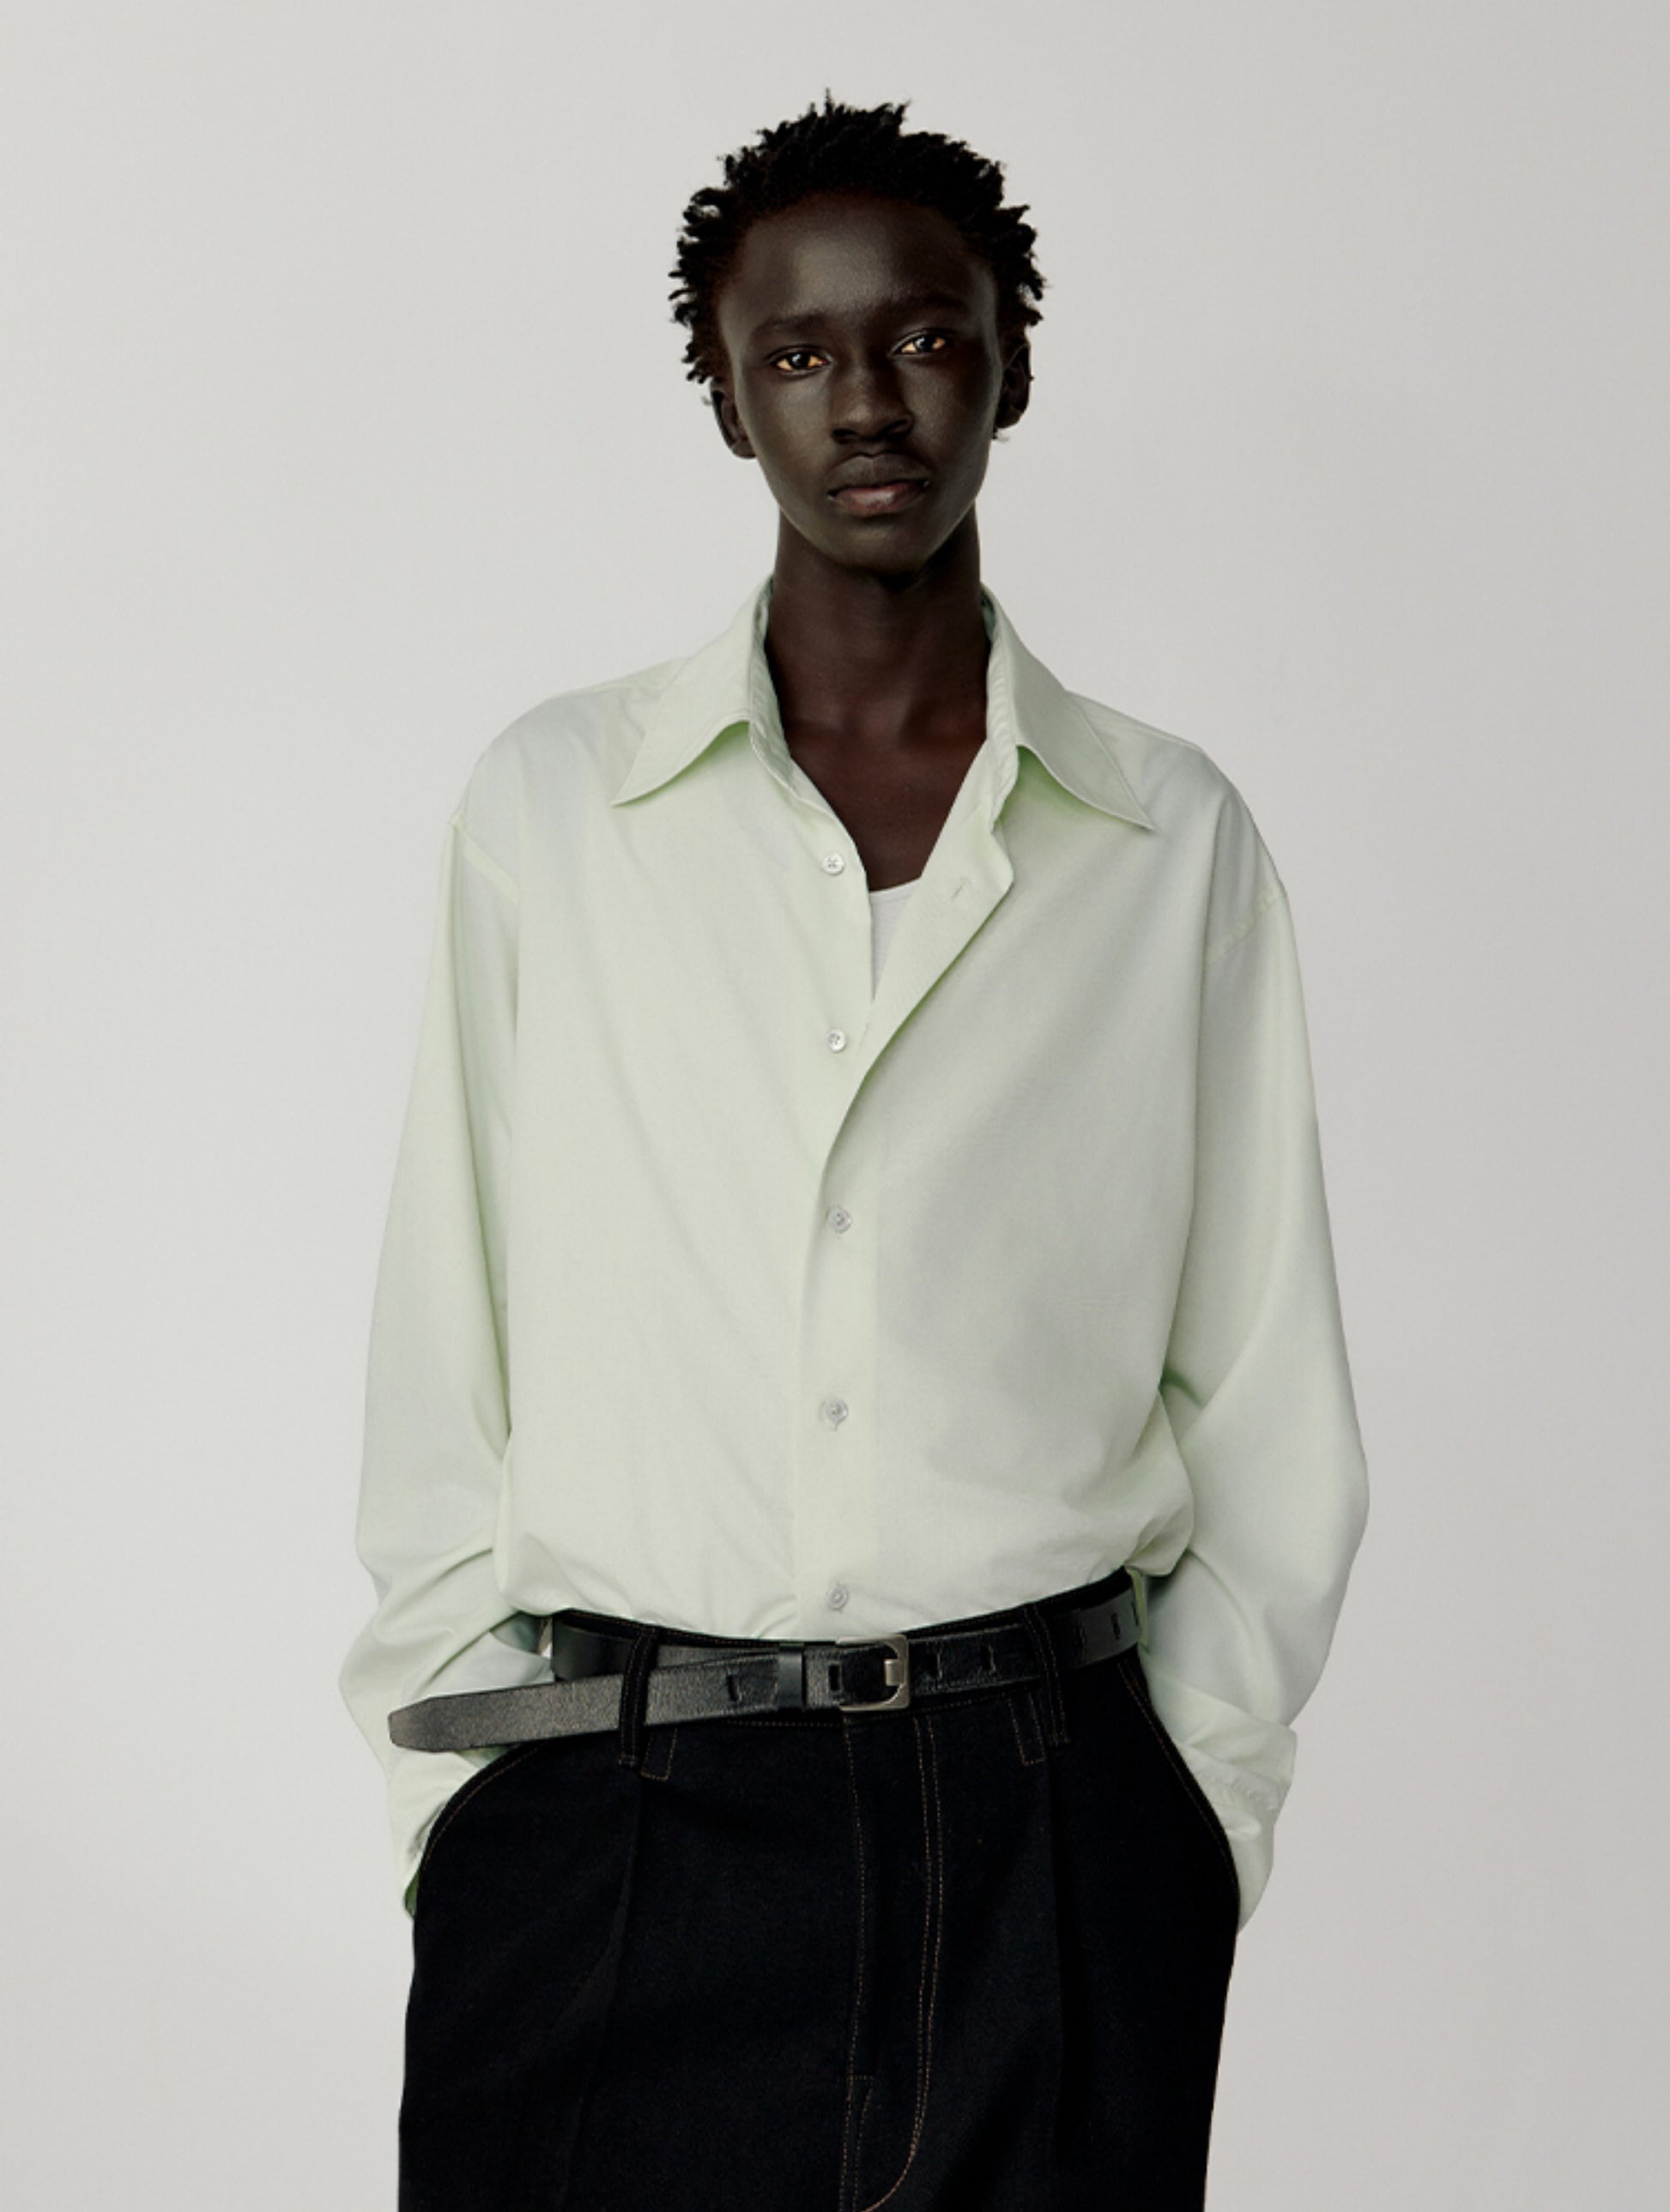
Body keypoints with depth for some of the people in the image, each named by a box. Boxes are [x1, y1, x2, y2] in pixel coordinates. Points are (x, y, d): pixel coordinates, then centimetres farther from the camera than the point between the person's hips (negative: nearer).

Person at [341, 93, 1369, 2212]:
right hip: (608, 1823, 0)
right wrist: (452, 1771, 2)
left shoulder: (1180, 840, 5)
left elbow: (1266, 1393, 7)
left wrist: (1199, 1812, 3)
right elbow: (443, 1350, 6)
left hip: (1045, 1812, 0)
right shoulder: (546, 801, 5)